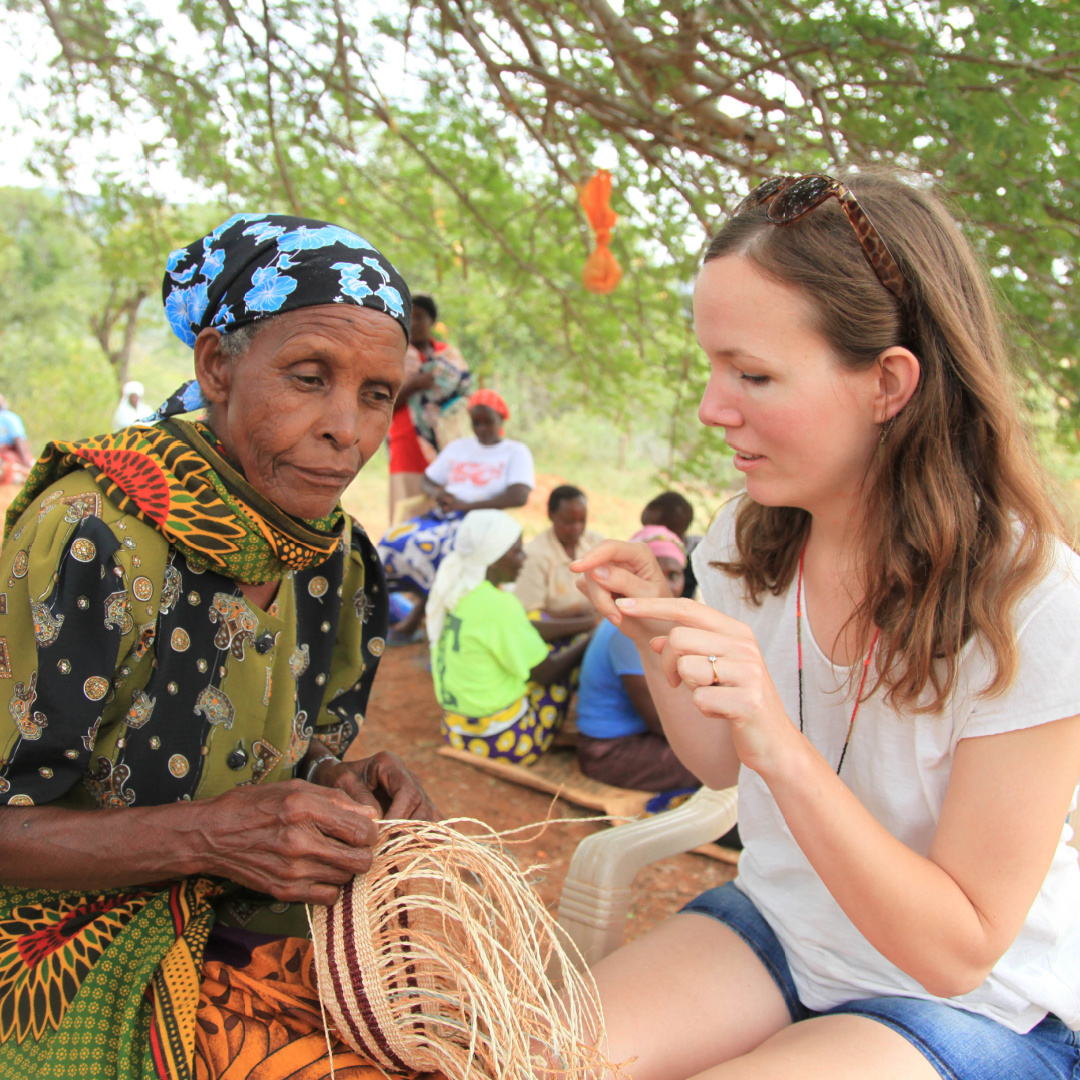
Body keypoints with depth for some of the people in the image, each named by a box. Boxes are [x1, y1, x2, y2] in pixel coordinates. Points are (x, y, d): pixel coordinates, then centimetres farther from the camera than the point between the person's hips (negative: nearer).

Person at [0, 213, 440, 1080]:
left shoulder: (333, 556, 0)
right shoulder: (90, 534, -22)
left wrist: (347, 789, -9)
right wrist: (208, 836, -29)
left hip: (252, 915, 6)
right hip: (93, 960, -6)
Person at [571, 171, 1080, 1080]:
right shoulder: (749, 541, -8)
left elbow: (958, 951, -21)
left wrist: (782, 748, -36)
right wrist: (658, 642, -14)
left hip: (982, 1007, -4)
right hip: (776, 928, 5)